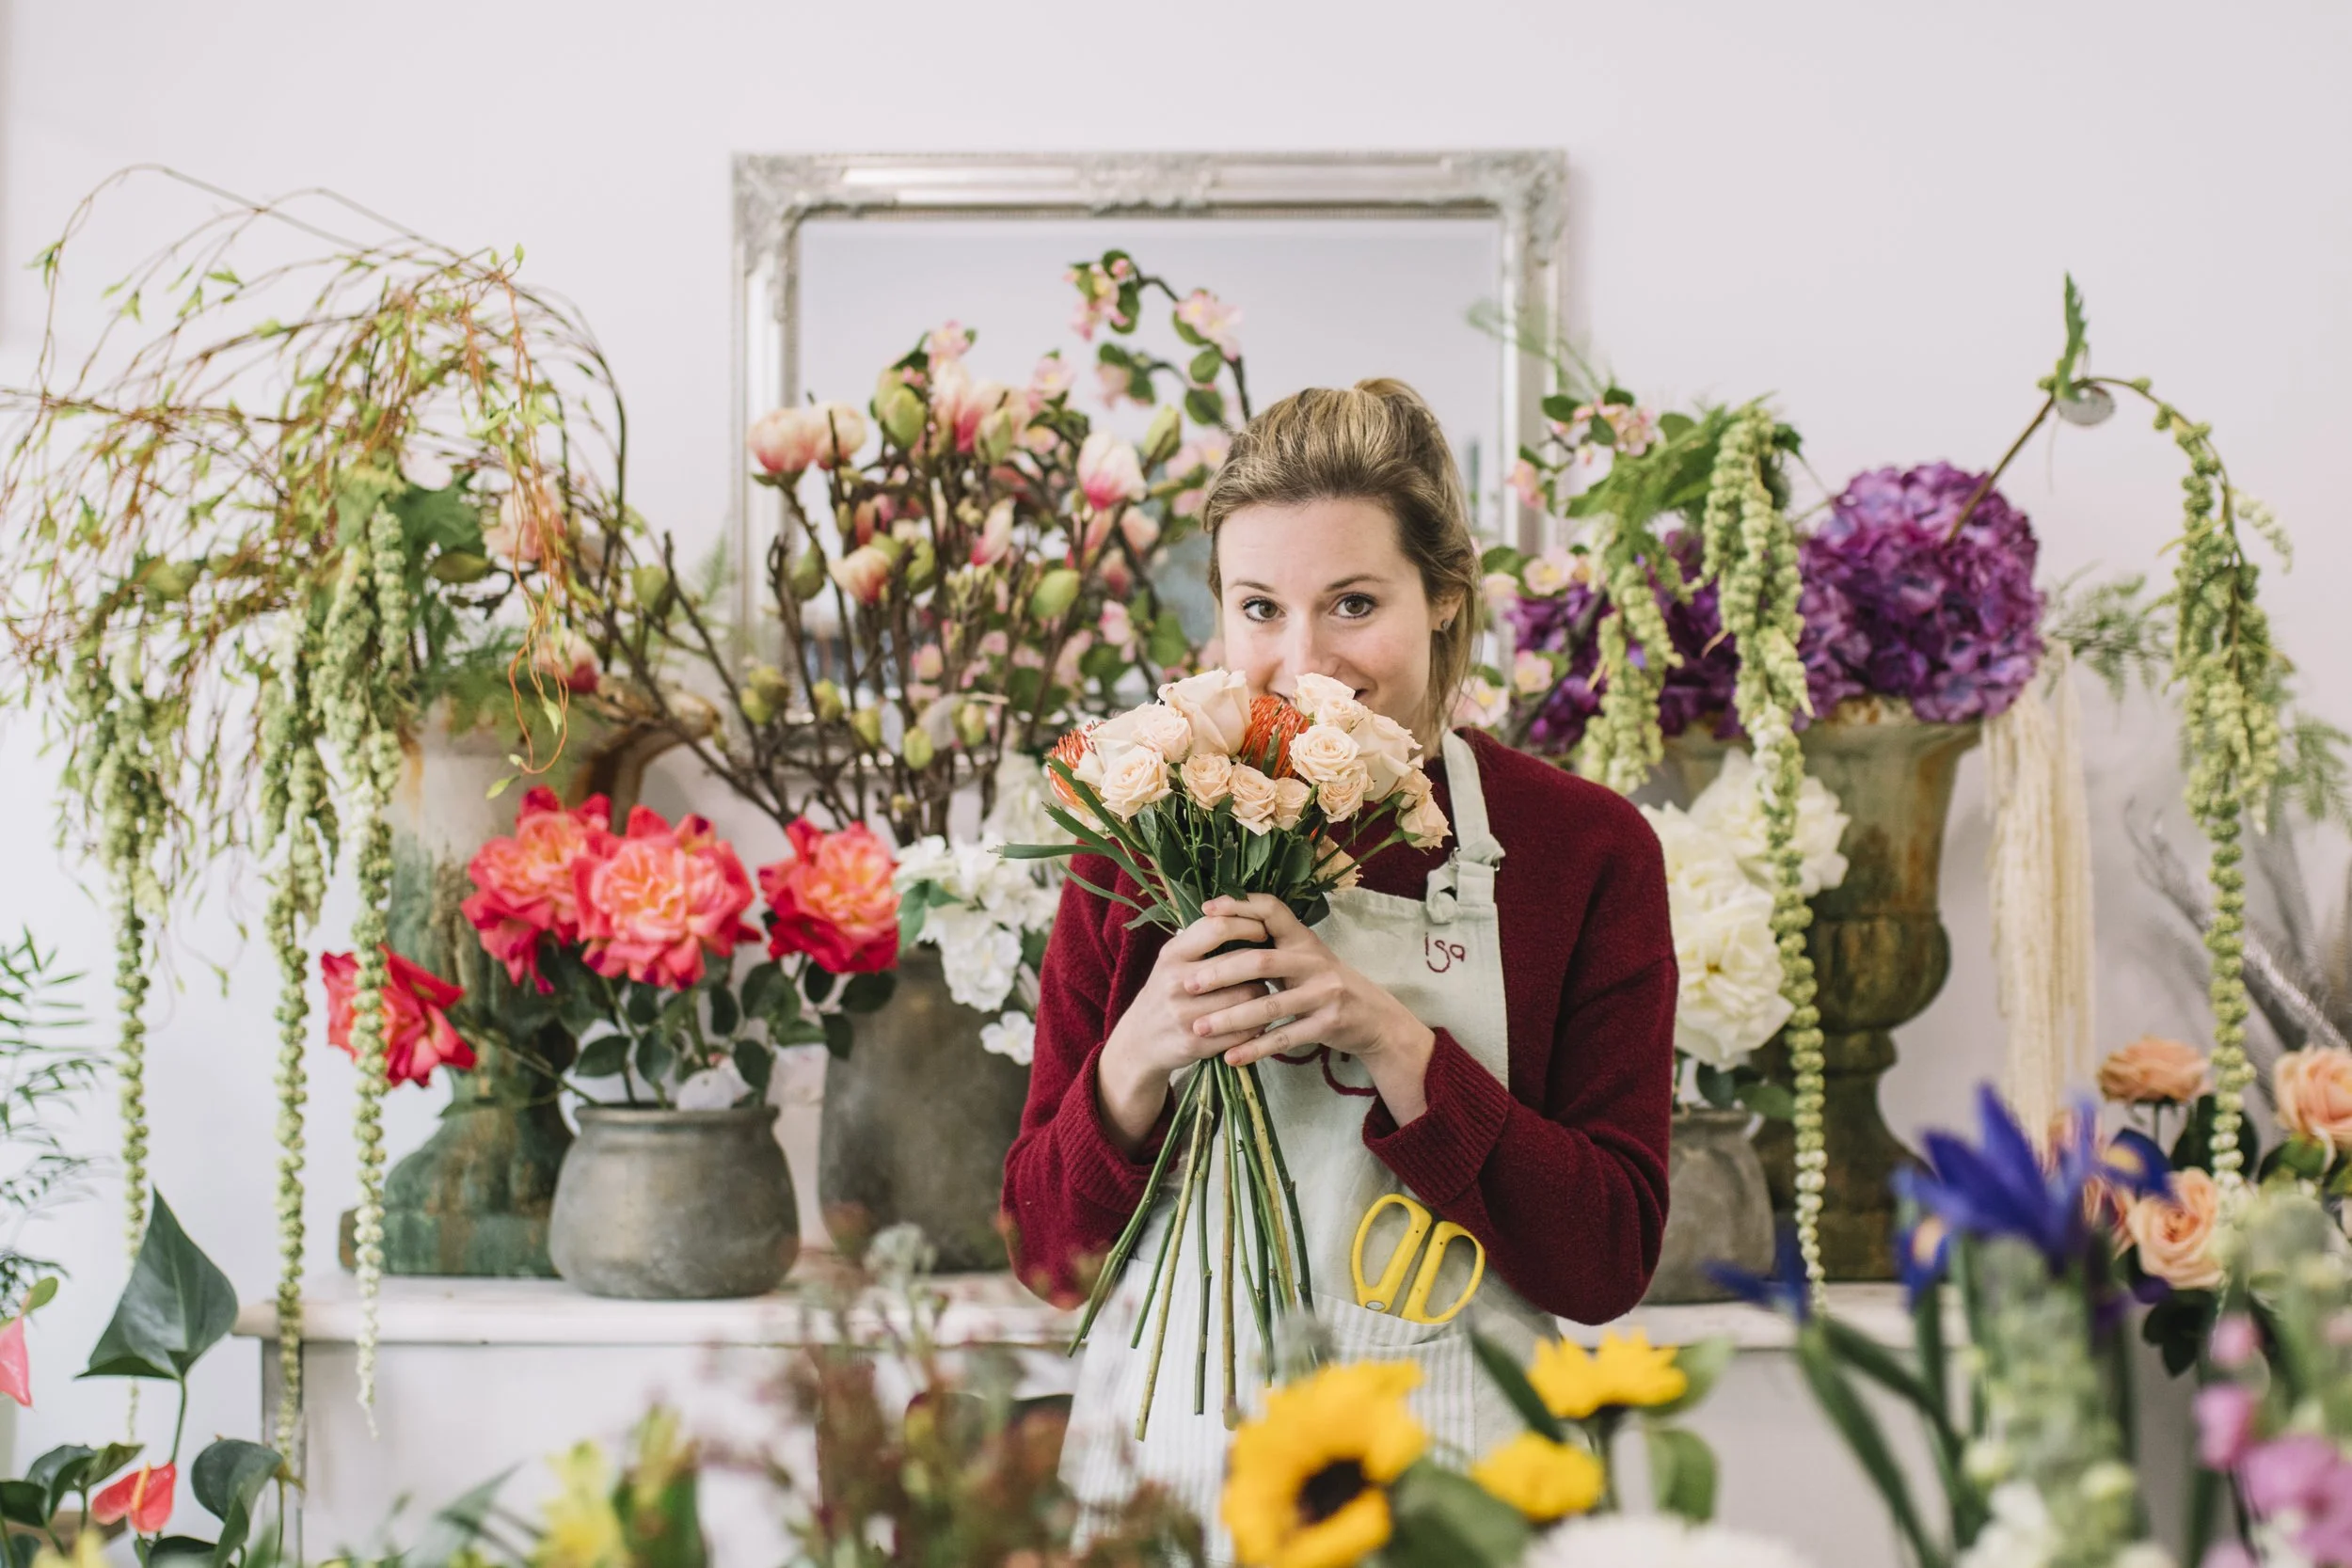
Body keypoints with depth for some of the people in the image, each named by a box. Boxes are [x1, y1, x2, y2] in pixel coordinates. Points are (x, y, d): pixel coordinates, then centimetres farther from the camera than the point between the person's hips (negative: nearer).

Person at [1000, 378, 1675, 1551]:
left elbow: (1609, 1261, -7)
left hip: (1443, 1459, -1)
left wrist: (1392, 1041, -19)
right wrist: (1138, 1059, -18)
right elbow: (1048, 1257, 1)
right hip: (1167, 1451, 1)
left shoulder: (1585, 846, -3)